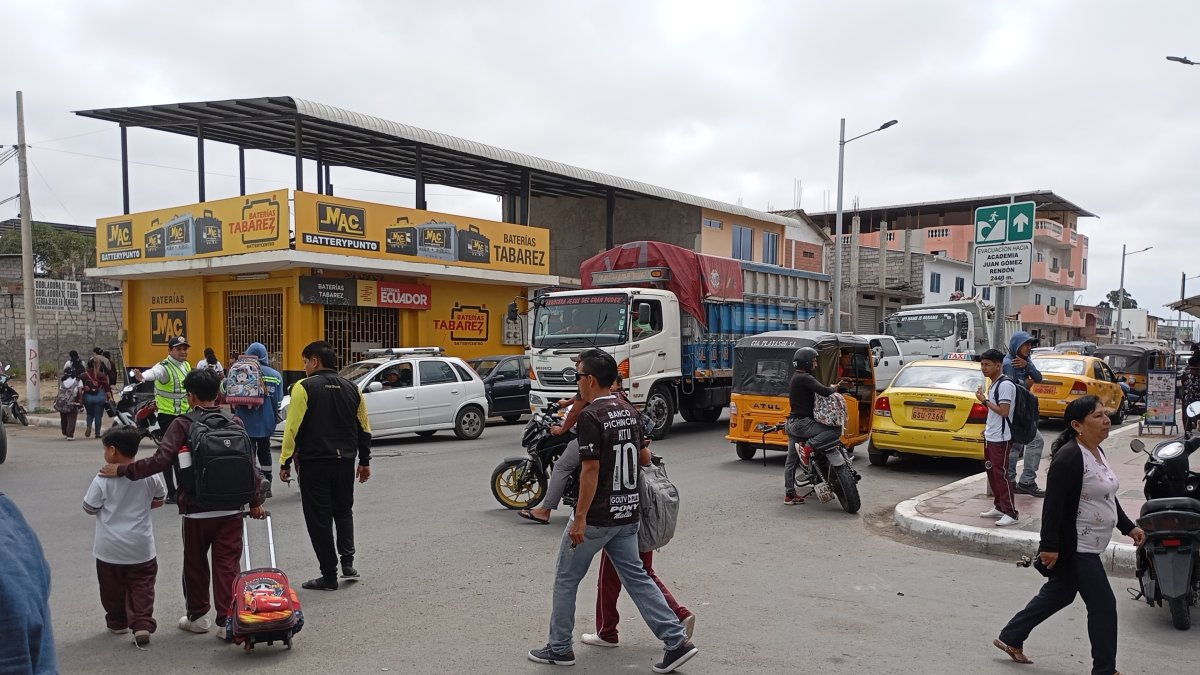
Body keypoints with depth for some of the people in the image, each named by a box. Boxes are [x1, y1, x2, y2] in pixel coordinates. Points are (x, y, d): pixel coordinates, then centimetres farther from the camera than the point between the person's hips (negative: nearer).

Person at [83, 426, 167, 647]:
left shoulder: (103, 480, -16)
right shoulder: (149, 476, -7)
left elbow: (89, 508, -7)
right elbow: (159, 500, 7)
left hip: (109, 548, -1)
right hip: (140, 547, 1)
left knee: (113, 587, 17)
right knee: (141, 585, 9)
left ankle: (117, 623, 31)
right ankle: (142, 624, -3)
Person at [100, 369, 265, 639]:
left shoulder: (182, 425, -8)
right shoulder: (234, 423, 3)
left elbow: (161, 460, -19)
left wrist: (122, 470, -11)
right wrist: (255, 502, 12)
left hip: (196, 510, -2)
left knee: (195, 564, 16)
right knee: (227, 565, 6)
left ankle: (197, 616, 29)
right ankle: (228, 621, 4)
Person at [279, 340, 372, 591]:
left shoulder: (304, 387, -8)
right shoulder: (352, 388, 7)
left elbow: (293, 428, -12)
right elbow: (364, 428, 12)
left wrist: (285, 462, -5)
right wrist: (364, 461, 20)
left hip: (314, 462, -4)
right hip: (345, 461, 5)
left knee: (319, 518, 4)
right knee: (343, 511, 22)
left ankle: (329, 575, 8)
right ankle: (347, 561, 11)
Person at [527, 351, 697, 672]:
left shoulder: (590, 416, -17)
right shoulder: (631, 412, 7)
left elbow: (591, 469, -21)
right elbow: (643, 456, 15)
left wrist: (580, 518, -19)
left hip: (596, 516, -7)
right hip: (627, 514, 7)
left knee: (565, 580, 9)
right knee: (636, 577, 12)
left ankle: (559, 649, 20)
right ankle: (677, 641, 5)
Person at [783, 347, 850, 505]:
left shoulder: (796, 378, 19)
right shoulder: (805, 378, -13)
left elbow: (815, 392, 24)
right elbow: (824, 391, -25)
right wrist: (835, 388, -3)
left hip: (792, 423, 10)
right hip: (802, 422, -10)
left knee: (791, 461, 11)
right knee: (836, 430, -16)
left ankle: (789, 494, 14)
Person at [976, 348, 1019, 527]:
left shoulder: (1005, 385, -17)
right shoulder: (994, 384, 13)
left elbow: (1004, 411, -22)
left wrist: (985, 400, -16)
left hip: (1000, 439, -10)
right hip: (990, 437, 10)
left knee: (1001, 474, -7)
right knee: (991, 472, 14)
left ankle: (1010, 512, -2)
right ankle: (999, 507, 24)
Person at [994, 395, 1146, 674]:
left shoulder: (1096, 452, 10)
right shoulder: (1069, 457, -21)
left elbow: (1107, 496, 22)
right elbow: (1053, 503, -24)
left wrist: (1129, 527, 19)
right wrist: (1049, 546, -25)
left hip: (1086, 548, 10)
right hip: (1075, 547, -10)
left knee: (1058, 595, 19)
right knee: (1103, 605, -2)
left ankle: (1010, 639, 30)